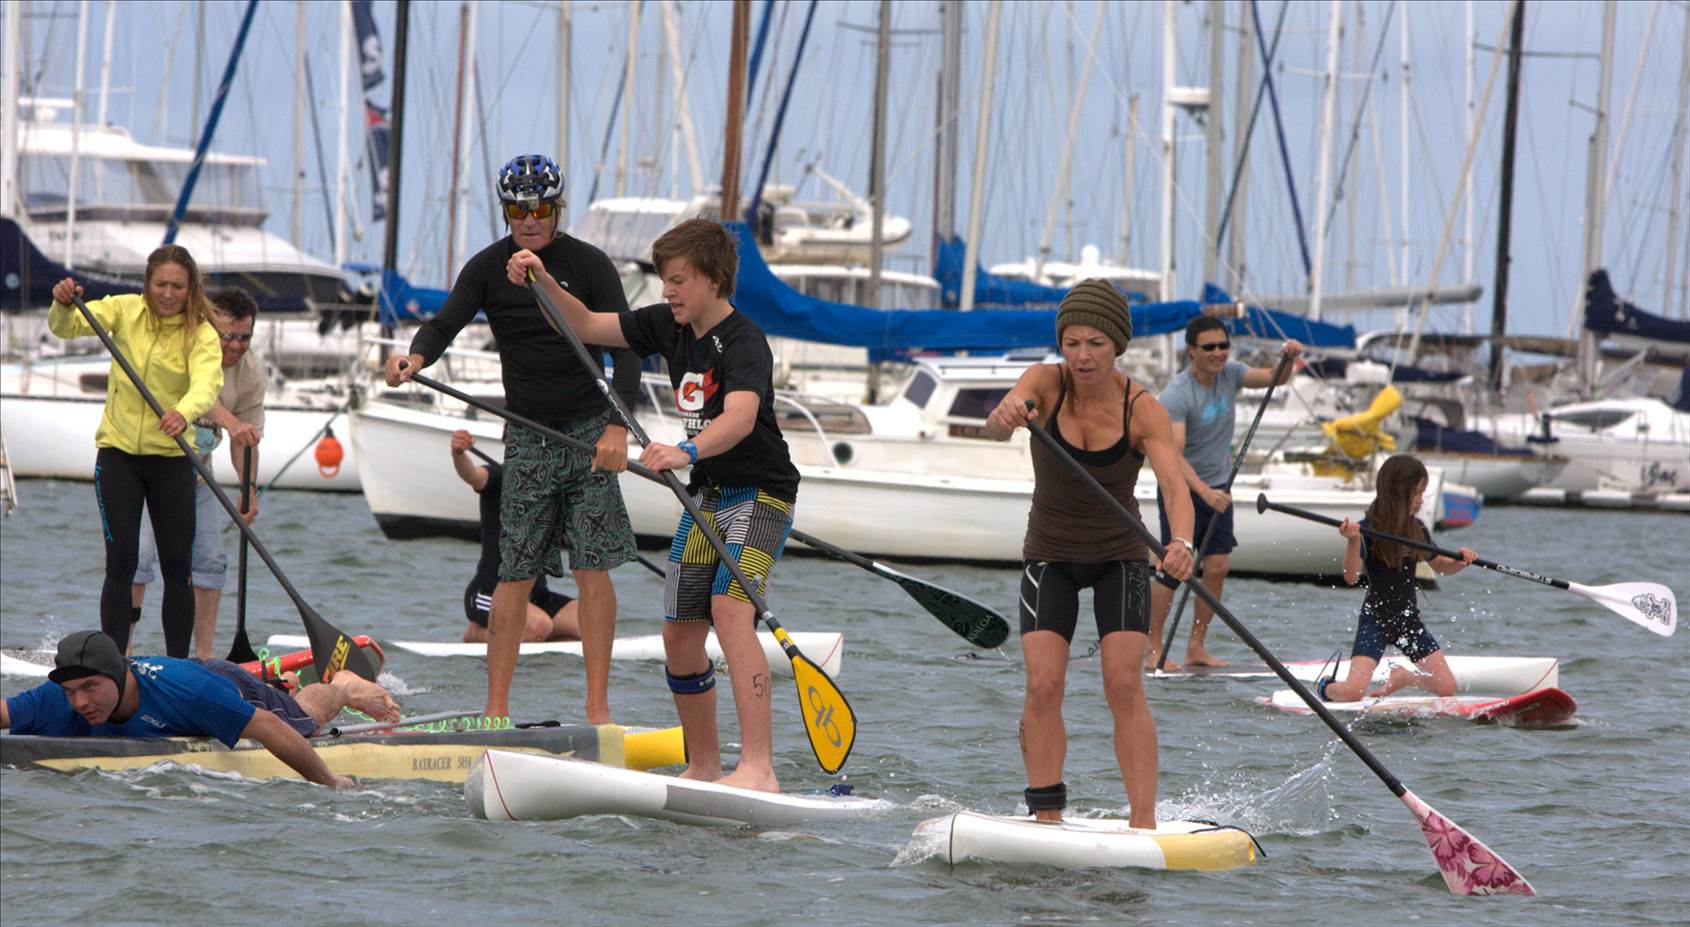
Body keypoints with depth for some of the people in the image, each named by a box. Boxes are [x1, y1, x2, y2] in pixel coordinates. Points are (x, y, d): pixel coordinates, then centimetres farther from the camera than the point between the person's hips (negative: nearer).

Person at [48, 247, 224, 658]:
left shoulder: (201, 333, -9)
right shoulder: (126, 310, -1)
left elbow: (206, 383, -27)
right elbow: (66, 327, -8)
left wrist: (184, 412, -49)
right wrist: (64, 304, -31)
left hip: (171, 458, -1)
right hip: (118, 452, 1)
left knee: (177, 567, 0)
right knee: (121, 562, -6)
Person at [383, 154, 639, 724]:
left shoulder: (588, 264, -4)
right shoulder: (488, 268, 3)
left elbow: (625, 347, -8)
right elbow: (446, 323, -7)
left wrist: (618, 426, -20)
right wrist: (415, 357, -31)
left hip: (589, 430, -2)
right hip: (527, 436, 2)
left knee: (592, 569, -6)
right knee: (515, 573, -1)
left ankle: (597, 708, -4)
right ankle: (496, 709, 1)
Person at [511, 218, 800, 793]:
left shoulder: (744, 342, -21)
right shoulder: (669, 327, 5)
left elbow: (740, 417, -39)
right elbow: (585, 327, 14)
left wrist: (687, 452, -56)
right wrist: (544, 284, -3)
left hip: (761, 494, -9)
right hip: (706, 496, 9)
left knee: (730, 610, -28)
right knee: (680, 637, 7)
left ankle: (759, 768, -37)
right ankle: (703, 765, 23)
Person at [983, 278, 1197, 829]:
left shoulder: (1142, 410, -18)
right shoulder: (1045, 385, -16)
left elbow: (1175, 487, -31)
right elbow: (995, 428, -36)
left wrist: (1181, 544, -52)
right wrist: (1007, 417, -61)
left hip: (1119, 556, -1)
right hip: (1050, 555, 1)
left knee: (1124, 683, -15)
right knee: (1043, 684, -13)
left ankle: (1144, 823, -16)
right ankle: (1047, 815, -5)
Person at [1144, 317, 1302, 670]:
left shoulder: (1228, 375, -1)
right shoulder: (1176, 396, -23)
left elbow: (1273, 377, 1)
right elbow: (1173, 455, -31)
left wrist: (1288, 359, -22)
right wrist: (1204, 492, -43)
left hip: (1216, 488, 6)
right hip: (1182, 489, -6)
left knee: (1218, 566, -2)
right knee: (1172, 570, -7)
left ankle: (1196, 647, 6)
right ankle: (1152, 648, 4)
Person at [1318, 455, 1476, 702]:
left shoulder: (1417, 530, 5)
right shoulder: (1367, 530, -13)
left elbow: (1439, 566, 18)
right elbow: (1351, 577, -22)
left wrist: (1459, 562, -3)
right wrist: (1353, 542, -37)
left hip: (1410, 620, 6)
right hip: (1375, 619, -5)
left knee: (1447, 689, -3)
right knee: (1352, 693, -20)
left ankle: (1401, 676, 26)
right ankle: (1325, 687, 16)